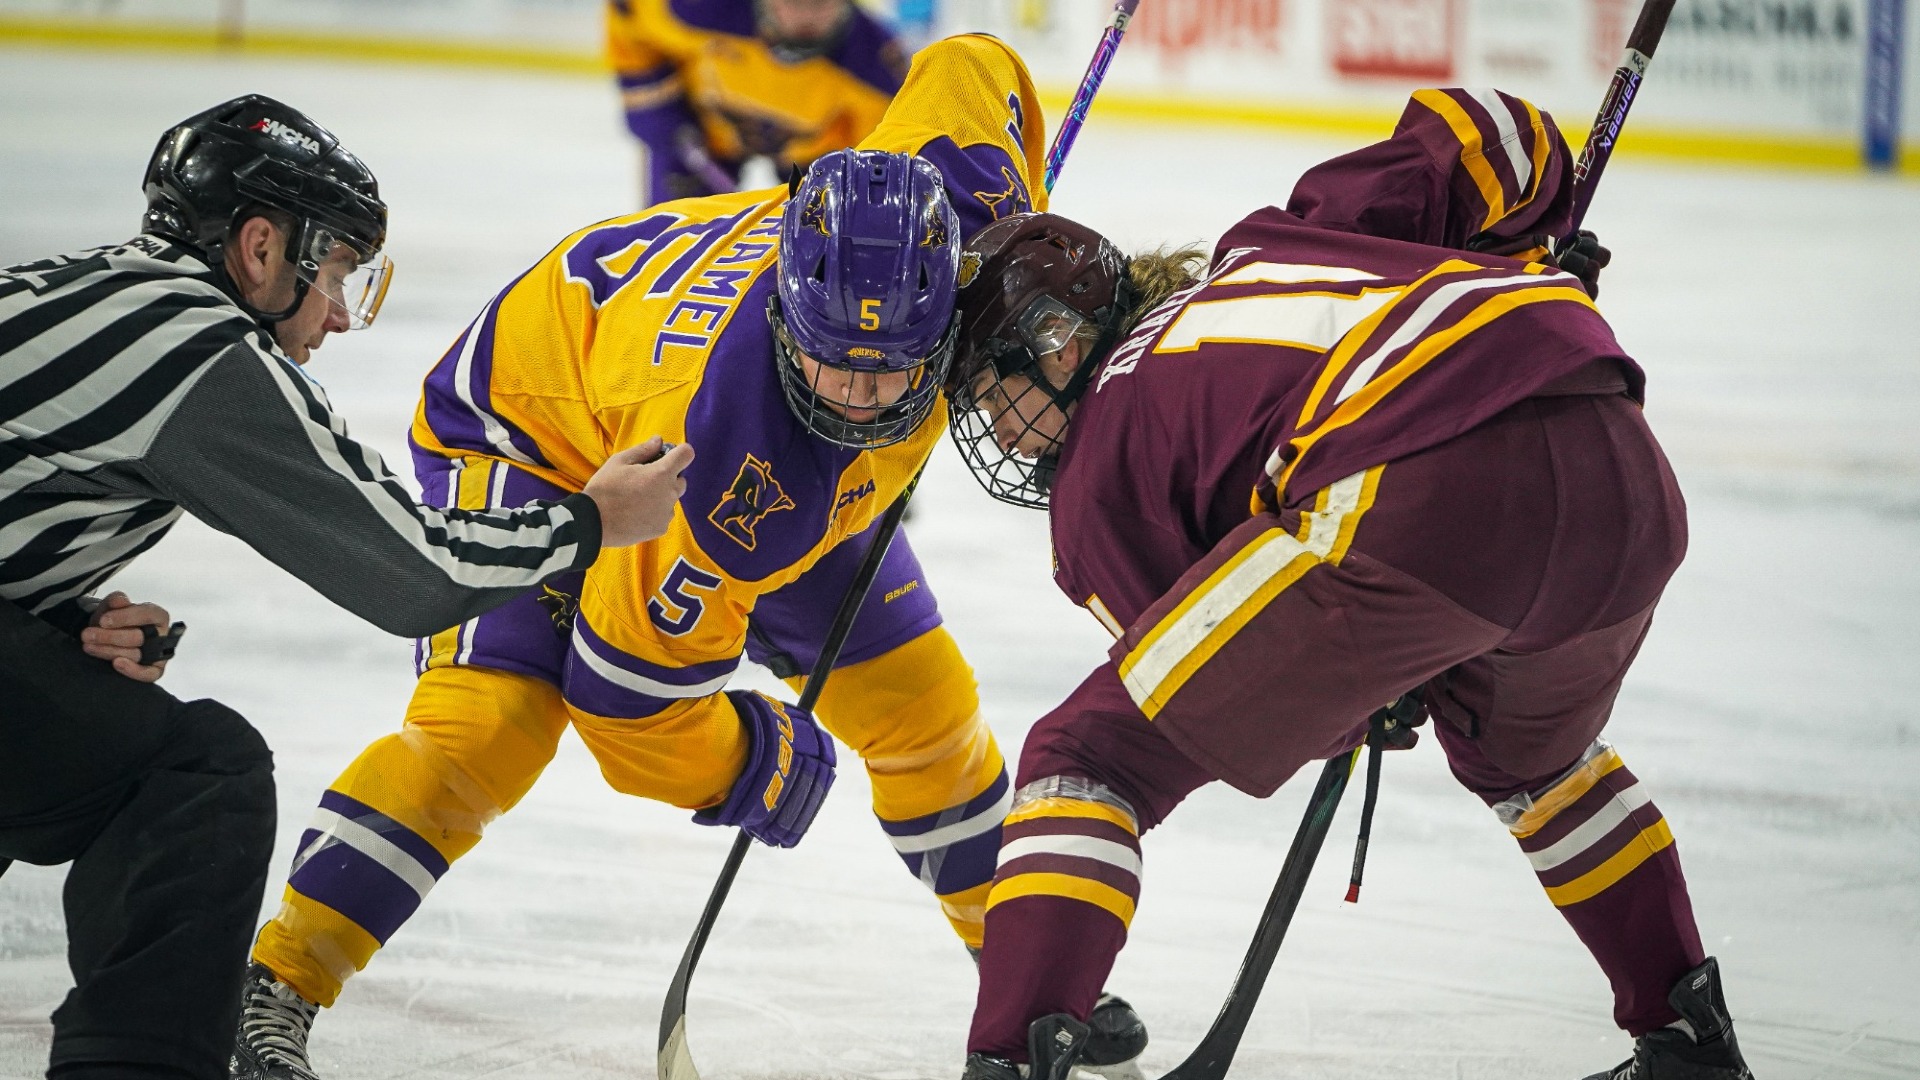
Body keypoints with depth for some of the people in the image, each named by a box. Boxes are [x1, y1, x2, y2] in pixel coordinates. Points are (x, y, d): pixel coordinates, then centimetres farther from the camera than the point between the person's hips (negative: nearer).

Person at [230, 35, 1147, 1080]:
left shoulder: (950, 211, -32)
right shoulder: (730, 473, -45)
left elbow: (971, 67, -8)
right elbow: (627, 689, -33)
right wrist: (766, 771, -17)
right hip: (536, 425, -7)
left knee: (921, 701, 8)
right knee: (488, 723, -27)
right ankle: (271, 990, -20)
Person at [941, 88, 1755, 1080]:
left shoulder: (1099, 468, 18)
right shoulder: (1263, 246, 34)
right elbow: (1475, 133, 30)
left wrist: (1364, 696, 35)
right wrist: (1535, 258, 45)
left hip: (1423, 495, -7)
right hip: (1631, 484, 7)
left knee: (1092, 760, 6)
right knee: (1527, 752, 40)